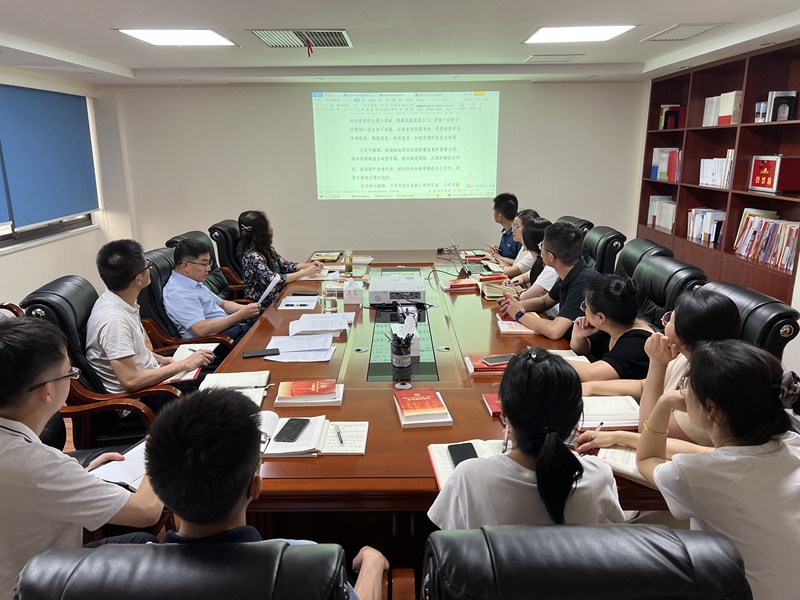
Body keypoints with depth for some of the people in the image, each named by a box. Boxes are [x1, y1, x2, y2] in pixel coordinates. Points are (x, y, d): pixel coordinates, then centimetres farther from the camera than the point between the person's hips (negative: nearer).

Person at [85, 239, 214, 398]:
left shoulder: (123, 302, 0)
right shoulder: (114, 319, -27)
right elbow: (131, 382, -28)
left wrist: (160, 359, -1)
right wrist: (184, 364, -24)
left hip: (148, 377, 9)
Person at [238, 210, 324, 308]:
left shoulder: (267, 249, 7)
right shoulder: (252, 256, -20)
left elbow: (285, 265, 16)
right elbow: (272, 279, -27)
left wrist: (309, 265, -1)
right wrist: (304, 273, -23)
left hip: (278, 295, 8)